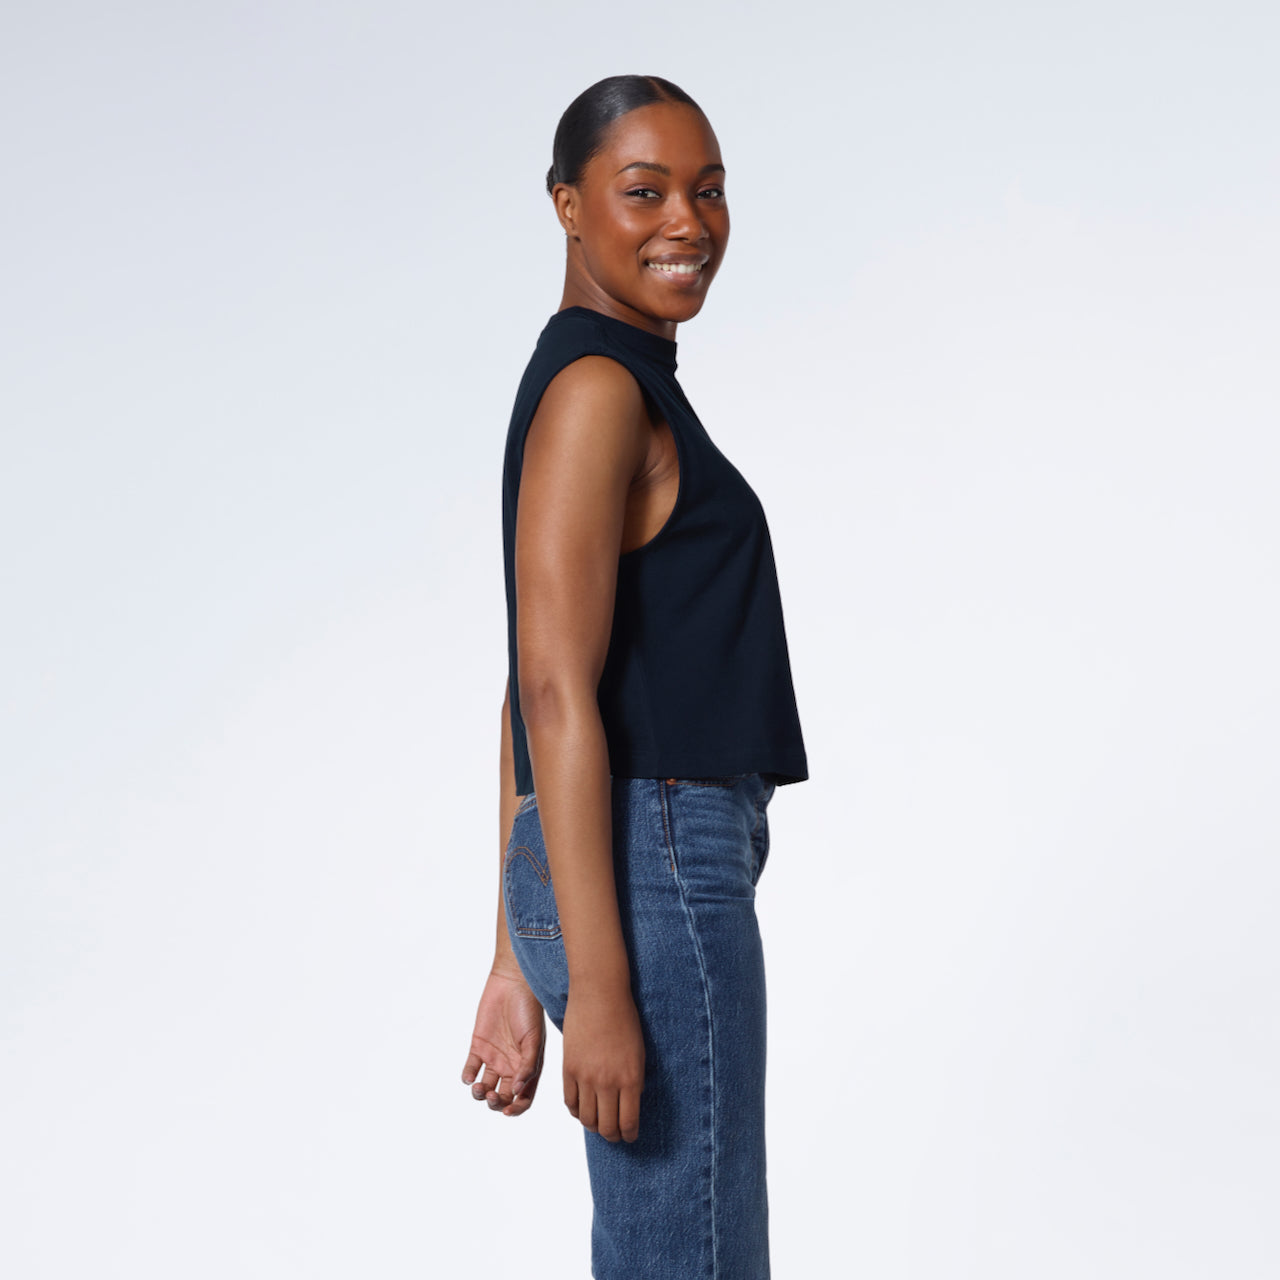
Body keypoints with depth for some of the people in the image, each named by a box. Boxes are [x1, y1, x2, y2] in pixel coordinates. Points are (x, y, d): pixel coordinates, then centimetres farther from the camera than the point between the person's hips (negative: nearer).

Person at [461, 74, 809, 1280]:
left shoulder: (623, 392, 18)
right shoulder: (596, 387, -11)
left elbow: (528, 703, 17)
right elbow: (556, 692, -18)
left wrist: (519, 965, 17)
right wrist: (599, 987, -21)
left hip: (609, 877, 10)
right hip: (653, 875, -10)